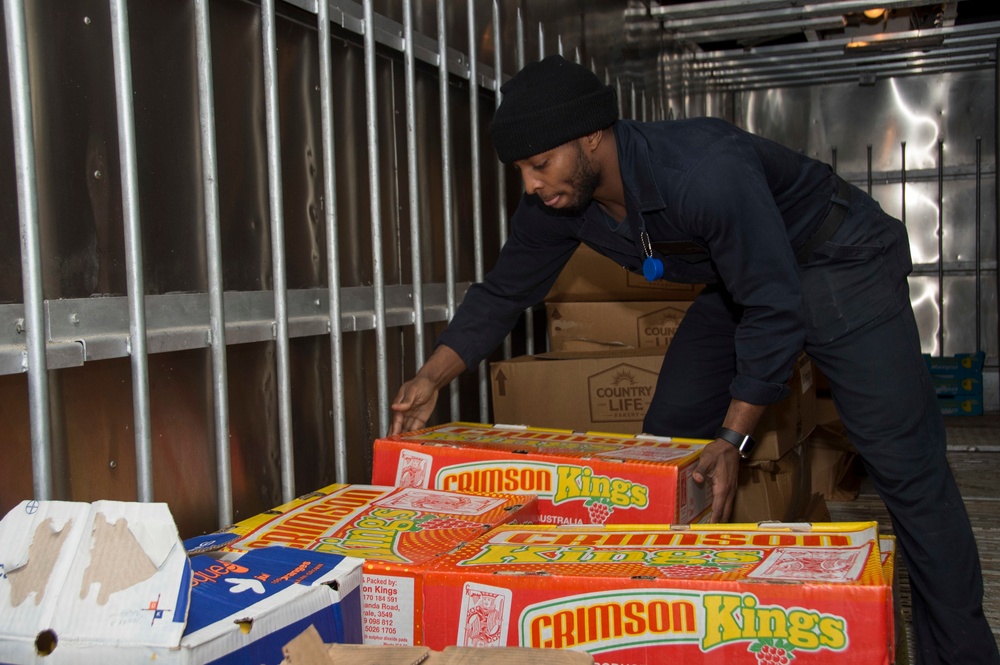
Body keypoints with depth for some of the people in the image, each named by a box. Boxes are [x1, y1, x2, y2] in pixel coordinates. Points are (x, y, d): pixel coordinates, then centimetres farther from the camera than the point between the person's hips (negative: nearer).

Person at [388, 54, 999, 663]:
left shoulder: (706, 172, -37)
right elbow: (502, 293, -2)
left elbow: (774, 309, -31)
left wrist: (733, 441, -29)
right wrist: (432, 378, -14)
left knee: (903, 463, -11)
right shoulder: (557, 206, -15)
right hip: (739, 280, 7)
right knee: (667, 438, 5)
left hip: (839, 264, -7)